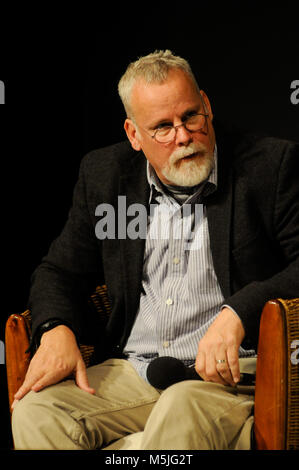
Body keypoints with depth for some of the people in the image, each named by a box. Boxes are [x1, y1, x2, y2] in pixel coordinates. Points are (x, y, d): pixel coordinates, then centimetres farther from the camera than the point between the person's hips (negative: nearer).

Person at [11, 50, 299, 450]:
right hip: (130, 370, 5)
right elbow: (61, 270, 17)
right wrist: (57, 330, -5)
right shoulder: (104, 174, 11)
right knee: (35, 411, -21)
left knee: (181, 413, -38)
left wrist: (237, 314, -21)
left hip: (228, 372, -4)